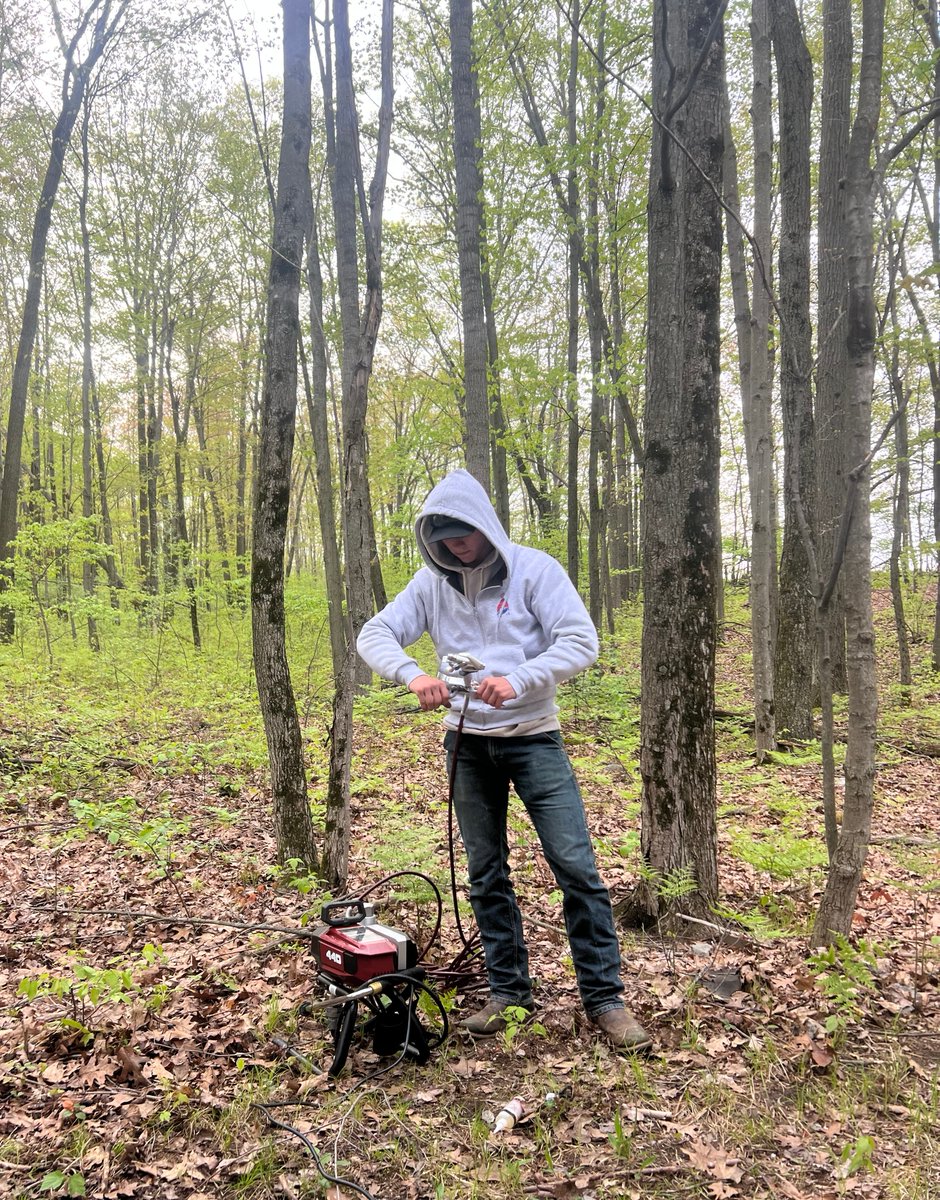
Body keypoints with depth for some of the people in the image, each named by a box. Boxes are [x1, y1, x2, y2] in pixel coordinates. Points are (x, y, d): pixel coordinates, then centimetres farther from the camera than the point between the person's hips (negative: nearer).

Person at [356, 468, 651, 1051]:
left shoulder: (534, 569, -9)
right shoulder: (432, 583, 0)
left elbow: (581, 641, -16)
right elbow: (374, 634, -3)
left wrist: (517, 680, -31)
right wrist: (412, 673, -25)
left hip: (533, 737, -3)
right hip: (467, 744, 4)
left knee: (576, 865, -6)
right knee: (486, 873, 11)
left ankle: (605, 998, 7)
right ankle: (509, 990, 26)